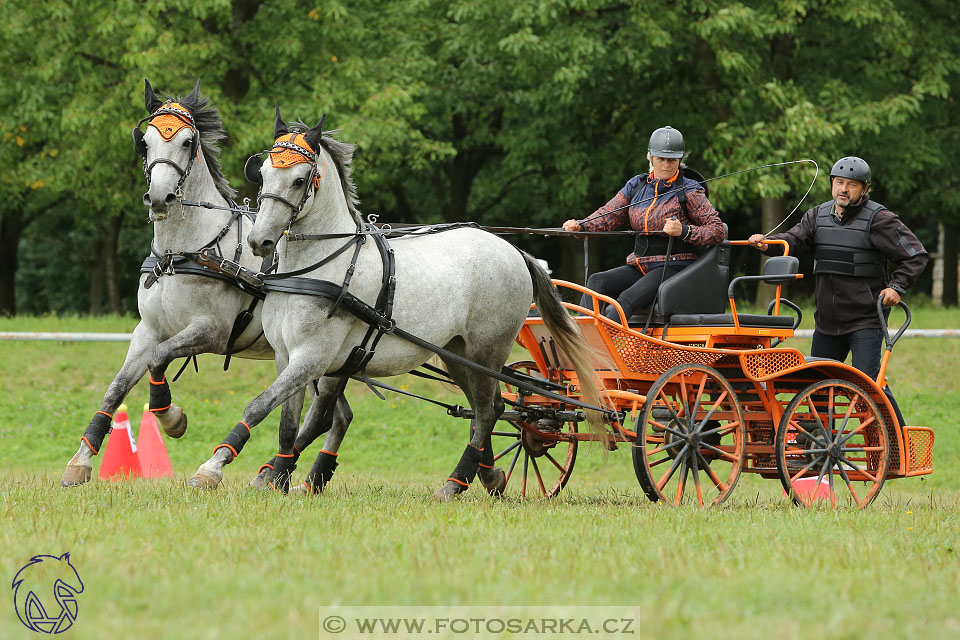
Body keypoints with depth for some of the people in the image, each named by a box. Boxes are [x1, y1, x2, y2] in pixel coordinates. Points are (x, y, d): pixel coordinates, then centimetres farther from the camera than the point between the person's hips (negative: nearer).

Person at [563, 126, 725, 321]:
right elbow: (609, 214, 6)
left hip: (674, 267, -6)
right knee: (596, 282, -17)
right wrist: (580, 226, -13)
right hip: (640, 266, 6)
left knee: (628, 298, -29)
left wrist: (683, 231, -21)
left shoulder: (688, 191, -4)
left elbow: (717, 230, -6)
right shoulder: (636, 186, 12)